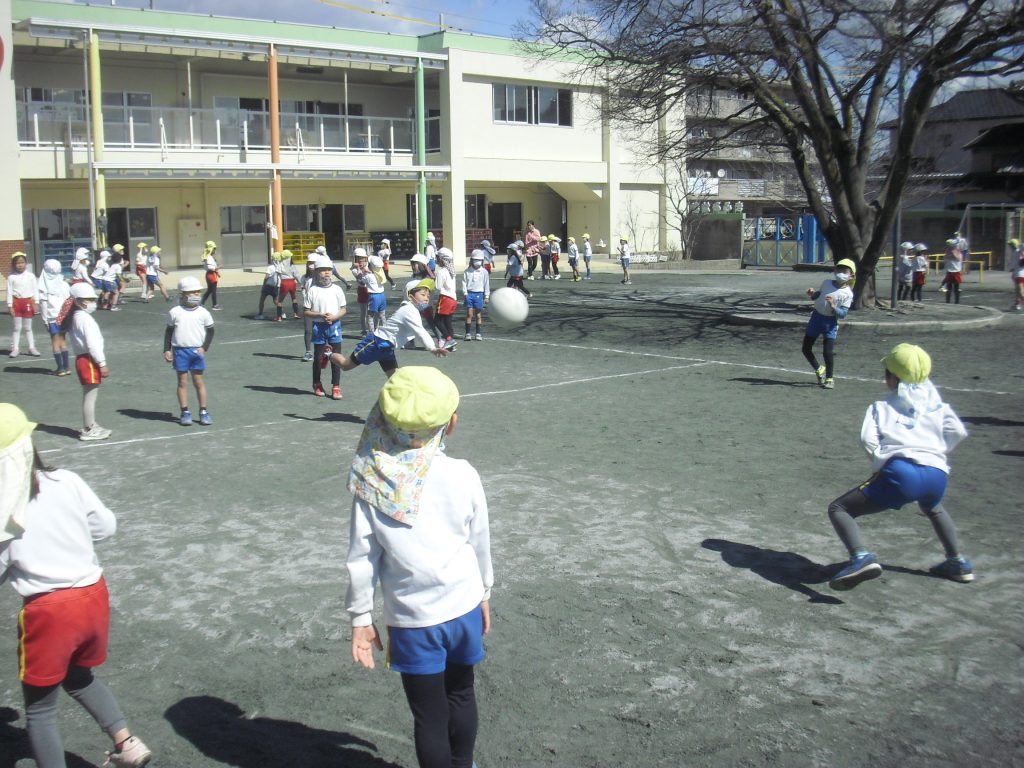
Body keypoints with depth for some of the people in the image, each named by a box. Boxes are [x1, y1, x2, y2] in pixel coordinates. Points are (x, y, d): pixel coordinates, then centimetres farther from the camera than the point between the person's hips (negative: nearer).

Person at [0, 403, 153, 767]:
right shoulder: (66, 482, -5)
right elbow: (106, 526, 6)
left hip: (49, 611, -5)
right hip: (93, 594, 5)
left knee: (39, 709, 14)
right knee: (79, 678, 32)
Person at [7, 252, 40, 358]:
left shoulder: (31, 276, 0)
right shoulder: (11, 277, -2)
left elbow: (35, 290, 2)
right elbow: (9, 292, -2)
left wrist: (36, 303, -2)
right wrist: (10, 306, -5)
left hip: (28, 302, 1)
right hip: (16, 302, 0)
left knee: (28, 327, 10)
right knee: (17, 327, 4)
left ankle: (32, 347, 15)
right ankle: (15, 348, 10)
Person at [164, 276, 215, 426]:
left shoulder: (203, 313, -1)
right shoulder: (175, 312, -1)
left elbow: (210, 331, 6)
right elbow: (169, 331, 6)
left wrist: (204, 348, -4)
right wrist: (167, 350, 1)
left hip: (197, 351, 0)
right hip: (180, 351, 0)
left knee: (199, 382, 5)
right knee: (182, 382, 5)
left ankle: (203, 411, 12)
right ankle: (185, 412, 10)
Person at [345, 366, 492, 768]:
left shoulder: (372, 480, -14)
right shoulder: (462, 475, -11)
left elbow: (362, 558, -9)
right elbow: (479, 543, 0)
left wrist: (361, 618, 2)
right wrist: (484, 594, 17)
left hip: (412, 620, -2)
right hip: (463, 608, 2)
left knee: (430, 714, 12)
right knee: (460, 694, 25)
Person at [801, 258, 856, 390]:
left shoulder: (847, 294, -11)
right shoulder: (826, 283, 2)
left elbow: (843, 314, -17)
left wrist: (833, 307, -35)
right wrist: (812, 294, -1)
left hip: (830, 322, -5)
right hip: (816, 317, 5)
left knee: (828, 352, -12)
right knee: (806, 349, 8)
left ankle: (829, 379, 6)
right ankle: (819, 370, 31)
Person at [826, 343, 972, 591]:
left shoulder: (881, 407, 17)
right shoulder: (936, 404, 26)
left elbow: (869, 440, -1)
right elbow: (958, 432, 11)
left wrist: (879, 463, 12)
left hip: (901, 471, -5)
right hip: (937, 475, 5)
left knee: (839, 509, 1)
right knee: (932, 507, 43)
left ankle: (861, 558, -25)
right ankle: (958, 562, 39)